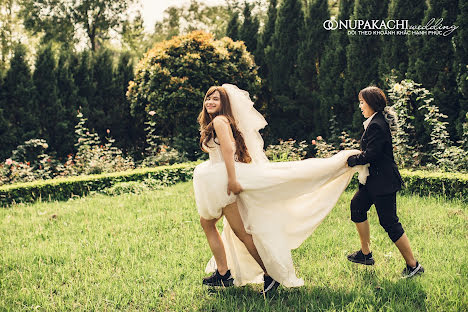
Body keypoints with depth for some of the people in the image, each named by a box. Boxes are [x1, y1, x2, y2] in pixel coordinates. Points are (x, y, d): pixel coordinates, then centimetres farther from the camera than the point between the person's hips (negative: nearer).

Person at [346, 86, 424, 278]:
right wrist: (356, 157, 8)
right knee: (357, 206, 18)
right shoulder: (378, 122, 13)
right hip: (375, 180, 11)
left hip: (384, 182, -11)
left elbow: (370, 155, -22)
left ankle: (413, 265, 4)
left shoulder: (376, 125, -20)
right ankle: (365, 254, 28)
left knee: (389, 222, -6)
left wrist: (351, 160, -9)